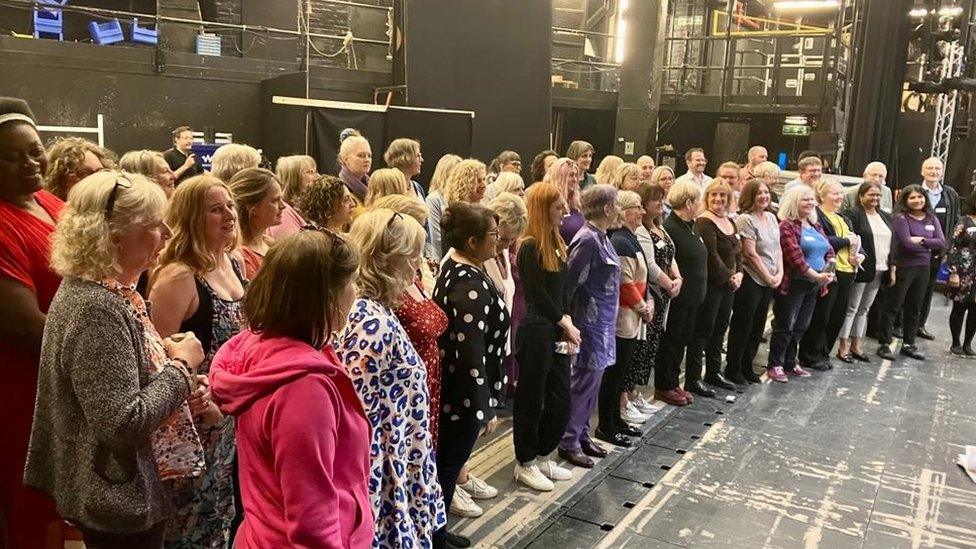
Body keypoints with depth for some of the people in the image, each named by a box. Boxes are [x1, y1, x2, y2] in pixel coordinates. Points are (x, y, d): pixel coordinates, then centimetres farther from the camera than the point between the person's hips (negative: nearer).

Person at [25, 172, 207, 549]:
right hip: (120, 501, -10)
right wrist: (181, 366, -19)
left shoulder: (102, 291, 5)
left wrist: (178, 386, 1)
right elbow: (124, 422, -31)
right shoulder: (96, 309, -26)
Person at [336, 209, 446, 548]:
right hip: (384, 477, -9)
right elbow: (360, 416, -25)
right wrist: (371, 491, -20)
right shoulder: (372, 323, -25)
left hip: (396, 463, 9)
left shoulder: (374, 313, 5)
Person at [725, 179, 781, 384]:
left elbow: (778, 248, 13)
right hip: (750, 280, -7)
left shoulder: (771, 217, 11)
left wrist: (779, 273, 0)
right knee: (742, 326, 2)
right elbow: (750, 254, -16)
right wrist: (768, 277, -11)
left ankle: (747, 367, 25)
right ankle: (733, 369, 14)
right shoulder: (745, 219, -13)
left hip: (769, 281, 7)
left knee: (758, 327, 13)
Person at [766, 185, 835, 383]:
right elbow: (794, 255, -20)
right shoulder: (787, 225, -10)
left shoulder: (816, 226, 15)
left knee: (801, 326, 13)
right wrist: (815, 275, -22)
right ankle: (775, 365, 9)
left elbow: (829, 251, 15)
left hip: (815, 284, 8)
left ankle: (790, 362, 25)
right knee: (785, 325, -1)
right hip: (794, 283, -7)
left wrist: (829, 269, -5)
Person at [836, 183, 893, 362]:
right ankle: (843, 347, 4)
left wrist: (892, 266, 10)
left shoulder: (885, 217, 16)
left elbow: (892, 242, 17)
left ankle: (856, 346, 19)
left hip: (879, 271, 7)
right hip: (860, 269, -7)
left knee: (864, 309, 12)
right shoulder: (853, 215, -6)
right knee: (851, 308, -2)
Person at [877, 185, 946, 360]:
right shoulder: (901, 218, -10)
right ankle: (884, 344, 7)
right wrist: (929, 245, -5)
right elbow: (906, 243, -19)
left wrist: (921, 240, -14)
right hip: (903, 268, -6)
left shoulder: (932, 219, 8)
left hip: (923, 268, 6)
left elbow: (942, 243, 0)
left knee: (914, 310, 13)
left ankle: (908, 345, 23)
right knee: (892, 307, 0)